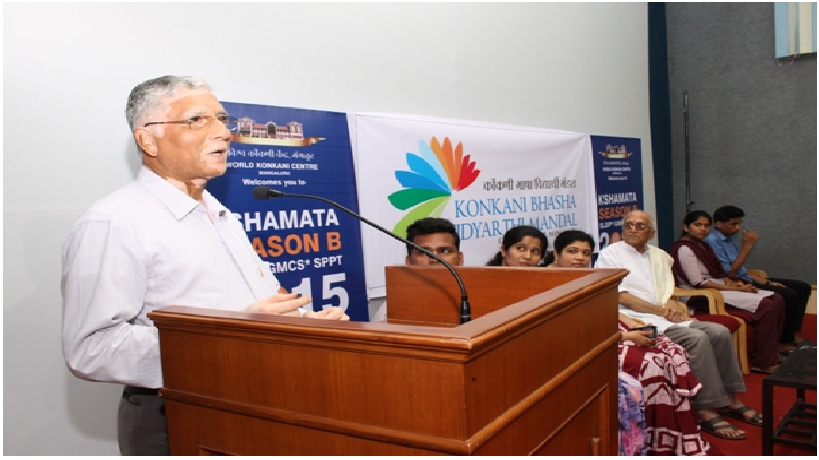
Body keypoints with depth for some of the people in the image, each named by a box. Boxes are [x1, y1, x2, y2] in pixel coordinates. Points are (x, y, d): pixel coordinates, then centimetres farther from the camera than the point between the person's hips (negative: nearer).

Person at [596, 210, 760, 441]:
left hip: (665, 318, 7)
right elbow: (621, 297, -9)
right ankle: (705, 410, -19)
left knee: (719, 332, -11)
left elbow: (668, 294, 21)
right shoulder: (610, 254, 0)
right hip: (639, 321, -7)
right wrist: (662, 310, -13)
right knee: (697, 338, -26)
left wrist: (673, 304, -5)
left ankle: (729, 399, 3)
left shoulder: (660, 256, 22)